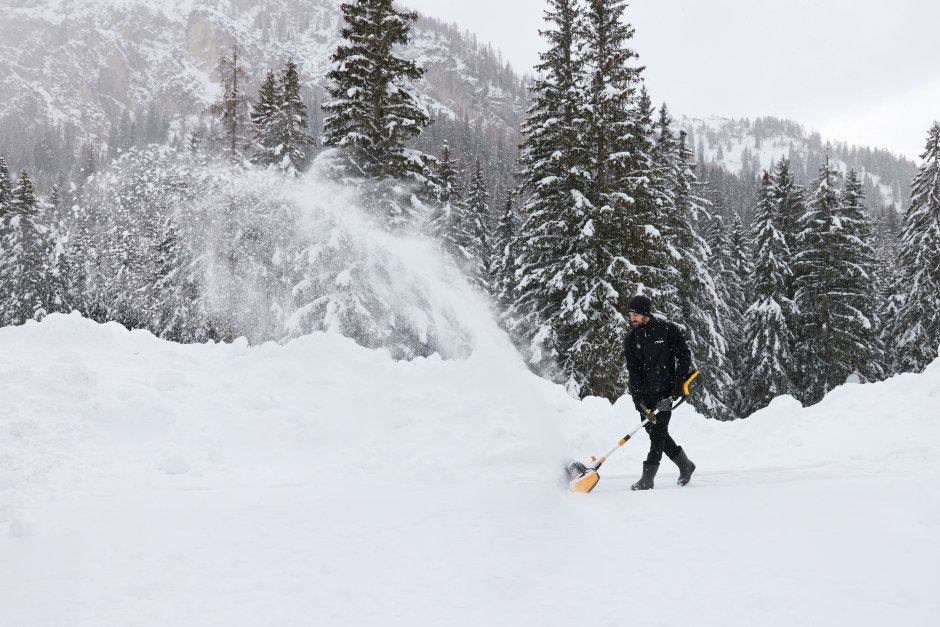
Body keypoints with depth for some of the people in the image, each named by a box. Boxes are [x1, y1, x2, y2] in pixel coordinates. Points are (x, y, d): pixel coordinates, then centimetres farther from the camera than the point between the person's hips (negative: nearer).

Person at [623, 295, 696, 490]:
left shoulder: (668, 330, -7)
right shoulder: (632, 338, 5)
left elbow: (684, 356, -4)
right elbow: (633, 370, 0)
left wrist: (677, 384, -12)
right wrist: (638, 399, -9)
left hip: (665, 391, -5)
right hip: (645, 392, 6)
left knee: (658, 430, -9)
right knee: (652, 429, 8)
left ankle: (648, 478, -7)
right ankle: (685, 465, 26)